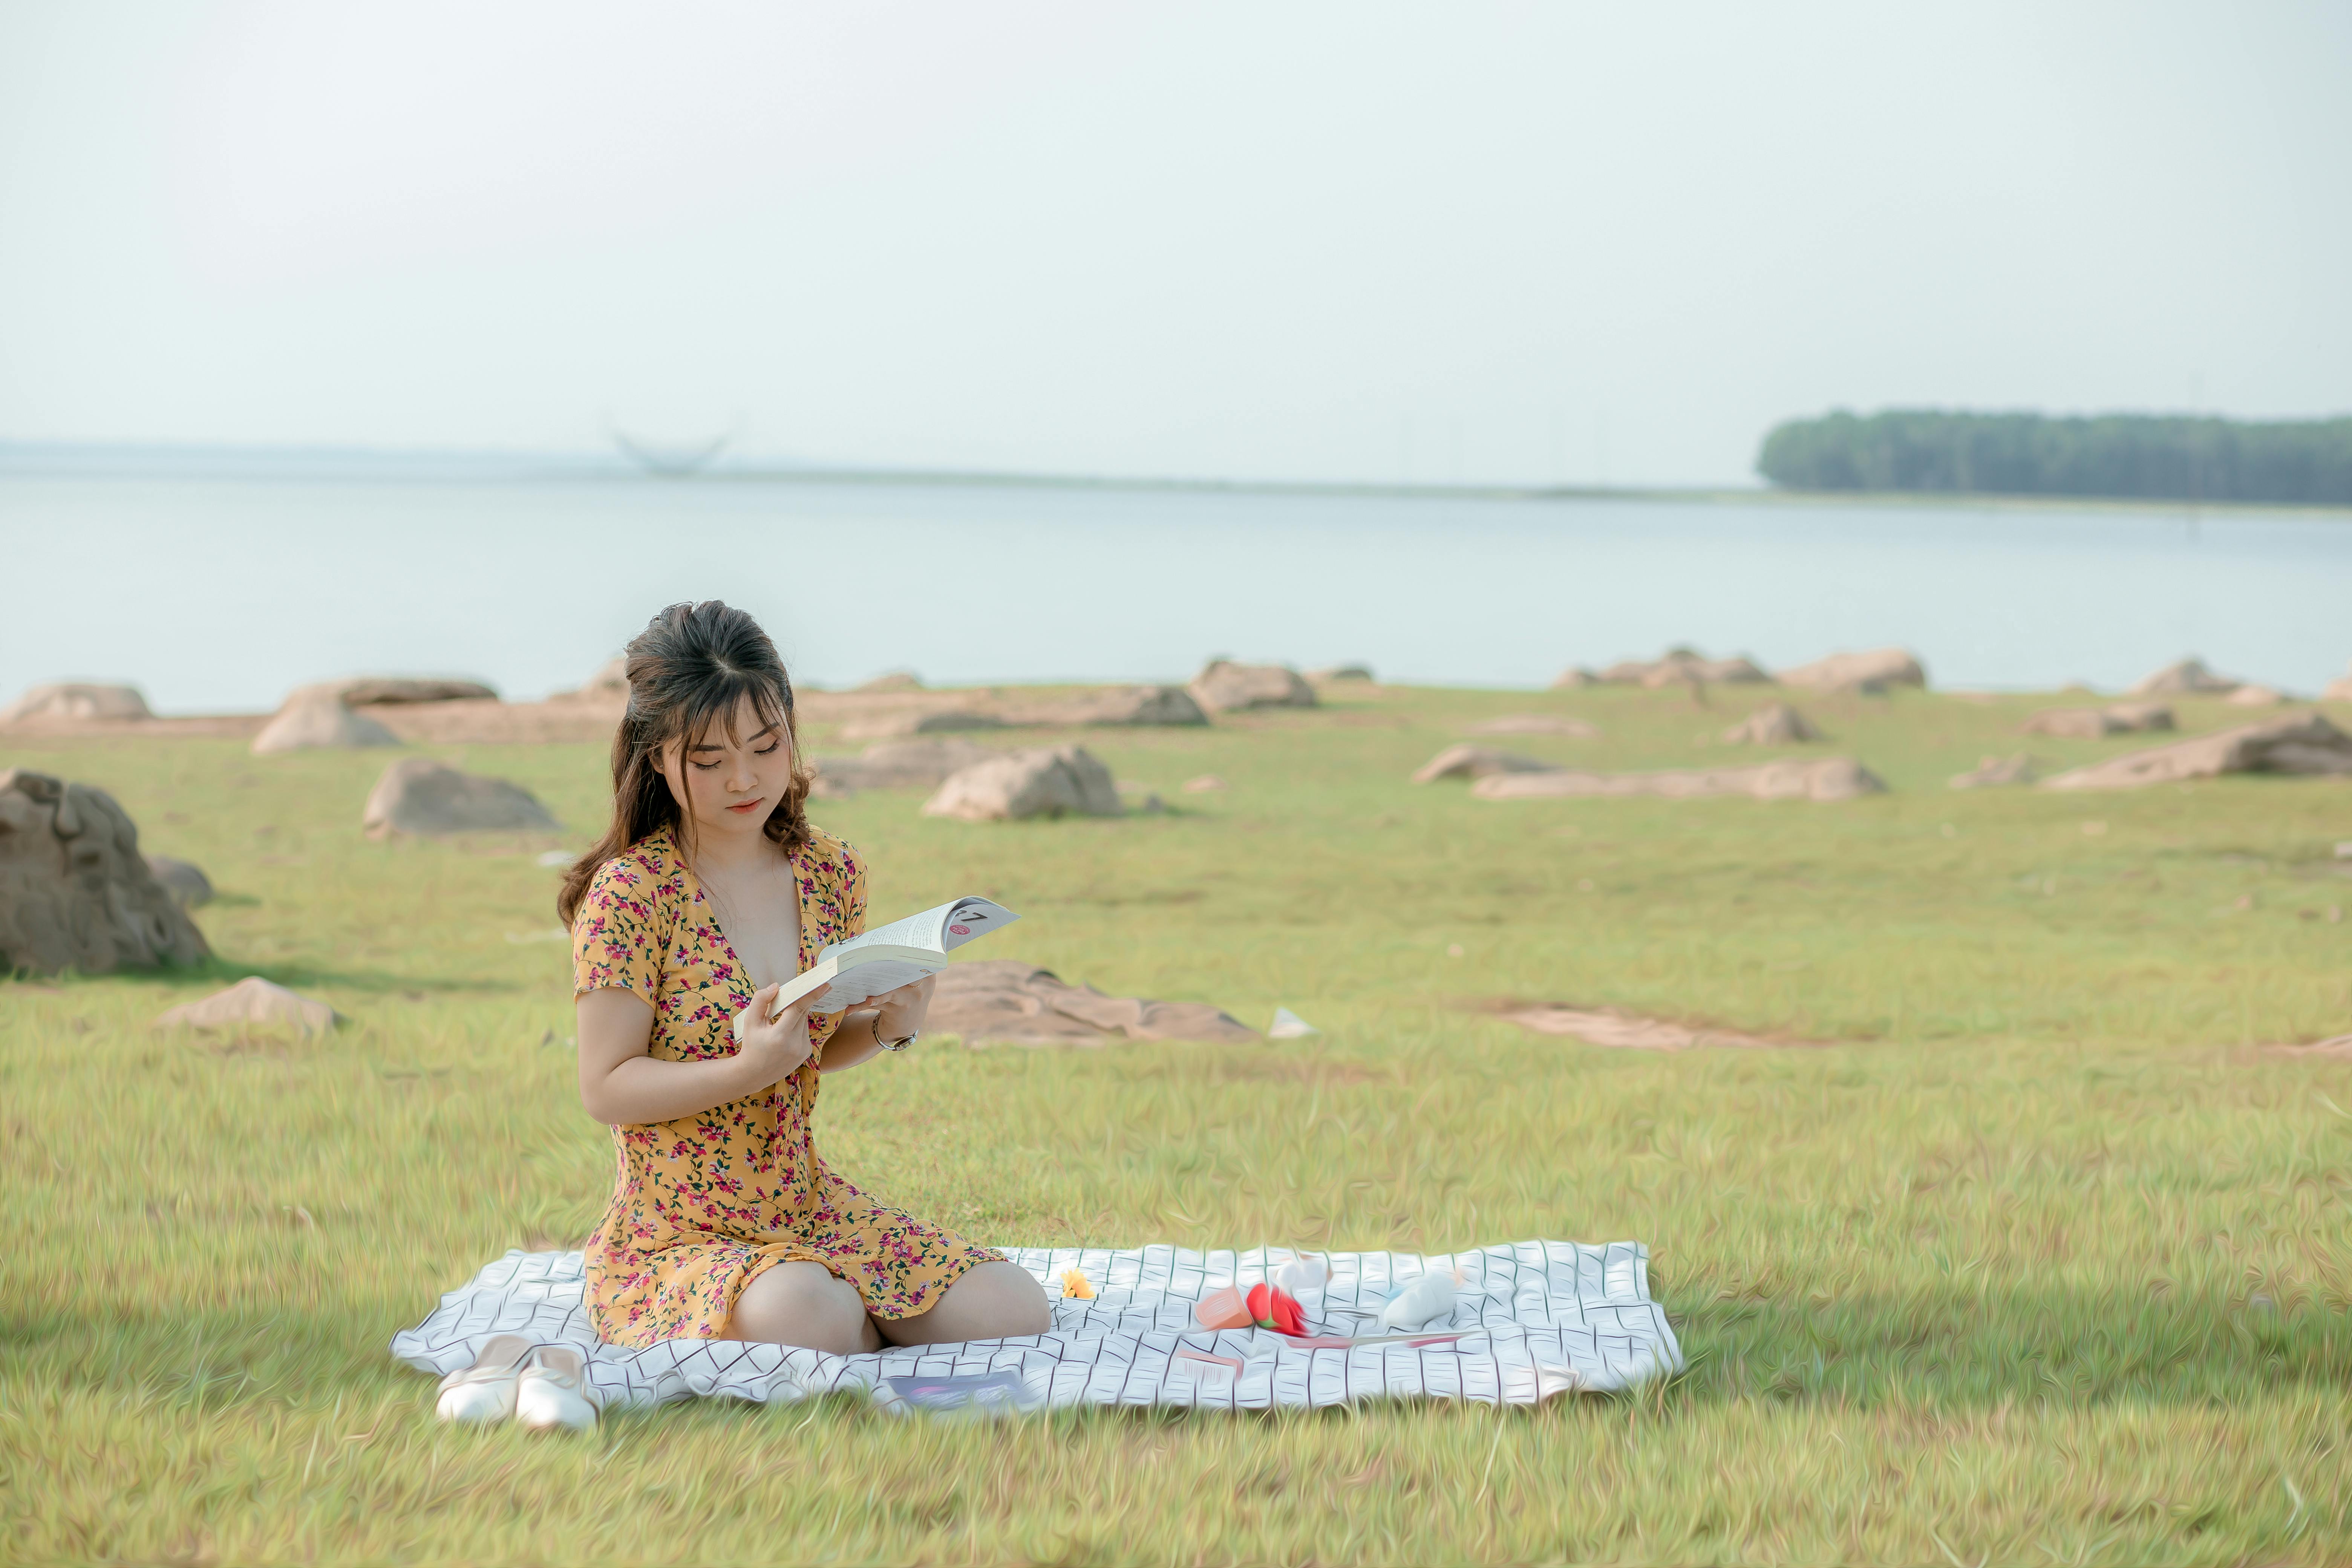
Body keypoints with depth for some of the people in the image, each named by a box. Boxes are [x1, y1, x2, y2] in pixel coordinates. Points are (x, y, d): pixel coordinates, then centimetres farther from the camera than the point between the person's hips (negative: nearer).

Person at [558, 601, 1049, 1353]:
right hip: (675, 1241, -6)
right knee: (803, 1316, -38)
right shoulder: (631, 893, -14)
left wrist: (887, 1026, -5)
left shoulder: (832, 874, 5)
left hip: (813, 1209, 6)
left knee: (1017, 1311, -11)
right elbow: (607, 1088, -14)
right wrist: (748, 1070, -28)